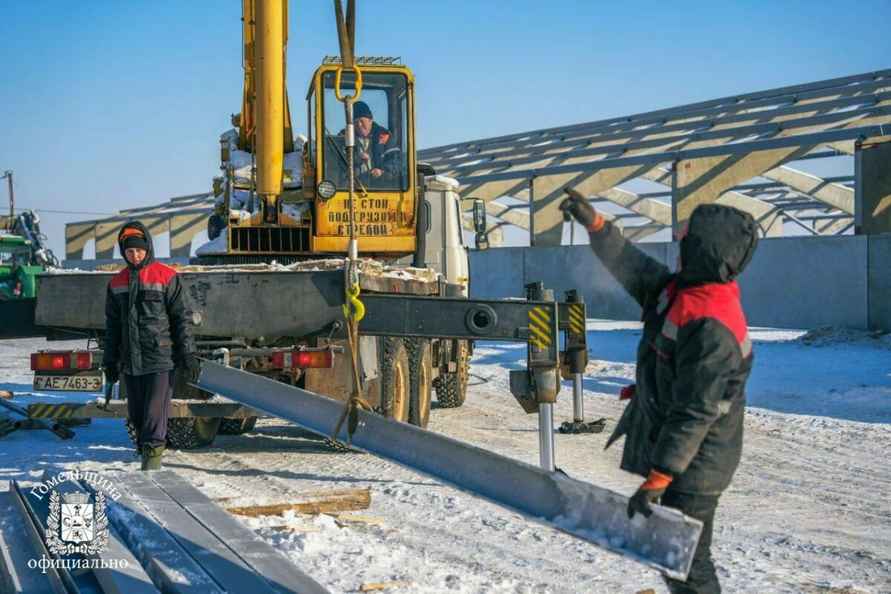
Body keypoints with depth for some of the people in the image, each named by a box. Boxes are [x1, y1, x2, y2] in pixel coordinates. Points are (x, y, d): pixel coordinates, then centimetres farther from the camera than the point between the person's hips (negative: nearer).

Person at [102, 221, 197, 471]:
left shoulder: (166, 277, -2)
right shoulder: (117, 283, 11)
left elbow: (180, 317, -2)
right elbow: (112, 326, 16)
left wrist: (188, 354, -5)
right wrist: (110, 362, 14)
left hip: (161, 358, -5)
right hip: (131, 361, 5)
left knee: (155, 412, -10)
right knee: (136, 413, 10)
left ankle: (153, 453, -7)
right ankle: (146, 452, 24)